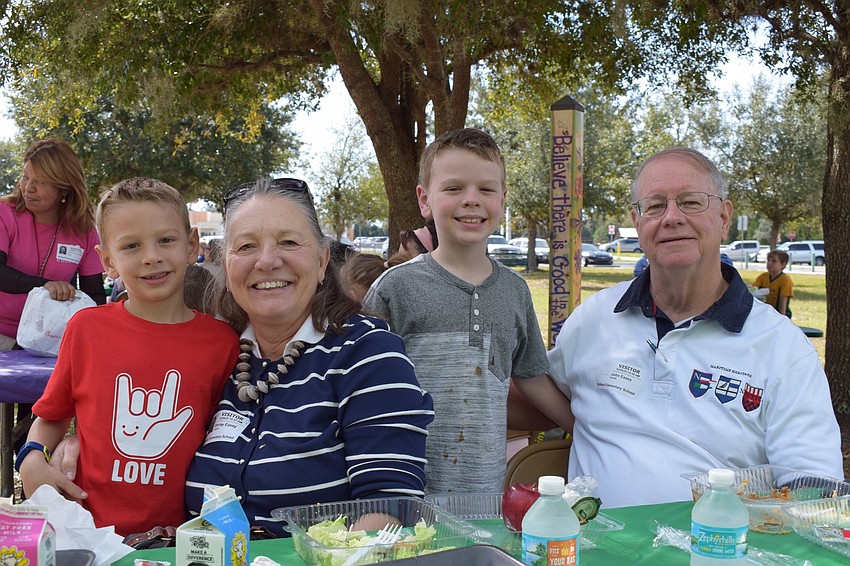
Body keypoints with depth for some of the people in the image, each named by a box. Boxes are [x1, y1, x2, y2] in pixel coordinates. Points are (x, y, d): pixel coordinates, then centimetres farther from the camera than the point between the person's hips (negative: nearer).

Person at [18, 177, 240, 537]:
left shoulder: (222, 342, 1)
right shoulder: (86, 328, 3)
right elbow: (51, 416, 18)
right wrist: (33, 459, -1)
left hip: (182, 533, 0)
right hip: (91, 532, 1)